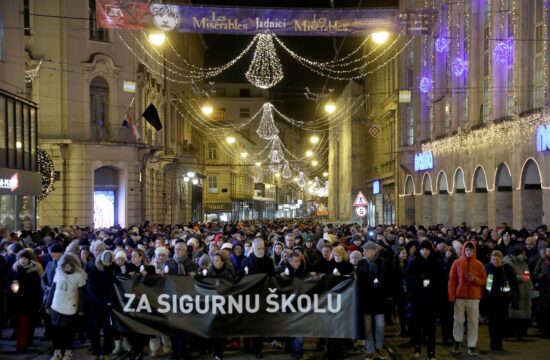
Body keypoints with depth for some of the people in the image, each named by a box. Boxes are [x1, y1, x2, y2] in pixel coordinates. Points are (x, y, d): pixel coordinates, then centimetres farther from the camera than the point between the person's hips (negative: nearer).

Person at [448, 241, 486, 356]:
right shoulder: (457, 263, 3)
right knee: (458, 320, 2)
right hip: (459, 296, 0)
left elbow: (484, 281, 7)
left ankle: (472, 346, 3)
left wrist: (475, 279, -13)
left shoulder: (479, 264, 5)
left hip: (474, 297, 1)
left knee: (473, 322, -1)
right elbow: (452, 280, 1)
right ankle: (457, 342, 19)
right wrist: (451, 296, -5)